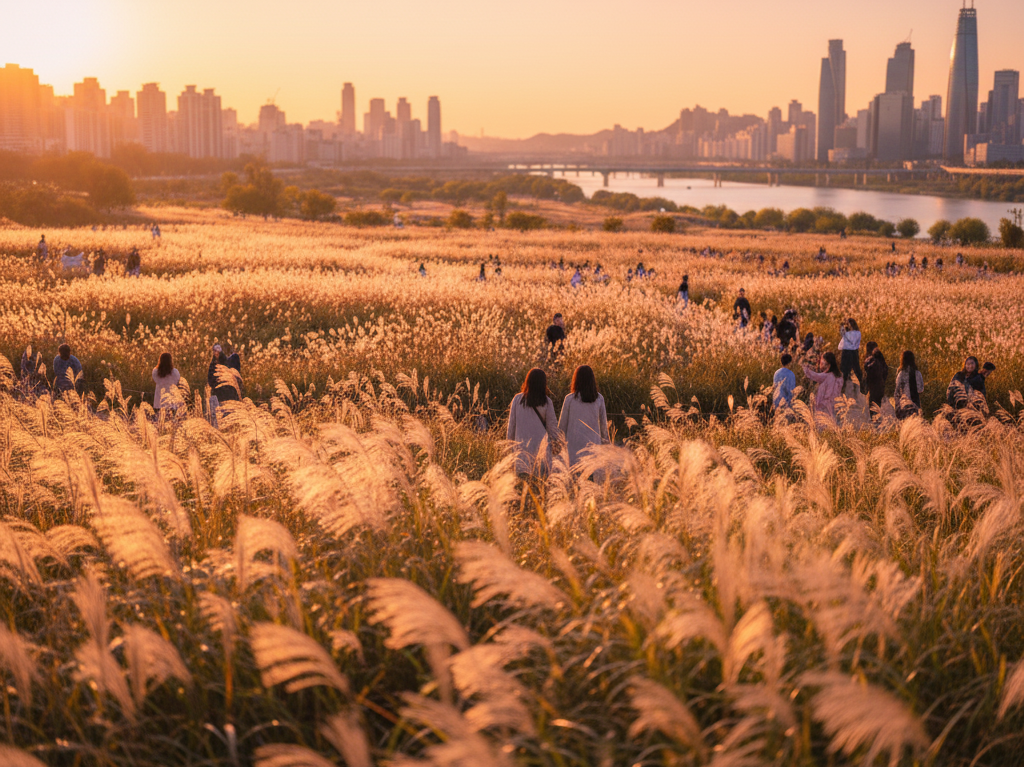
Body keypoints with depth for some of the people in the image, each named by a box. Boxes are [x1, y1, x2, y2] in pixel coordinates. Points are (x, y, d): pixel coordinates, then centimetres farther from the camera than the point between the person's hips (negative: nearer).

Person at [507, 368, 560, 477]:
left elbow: (512, 423, 5)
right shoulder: (546, 402, -4)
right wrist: (555, 440, 14)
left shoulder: (518, 399, -1)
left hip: (522, 445, 1)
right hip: (541, 445, -1)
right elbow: (551, 424, 2)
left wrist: (510, 440, 16)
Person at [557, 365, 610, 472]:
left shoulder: (570, 399, -4)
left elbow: (562, 424, 3)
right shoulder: (599, 399, 0)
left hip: (575, 444, -1)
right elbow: (603, 423, 8)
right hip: (593, 442, 2)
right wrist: (605, 440, 20)